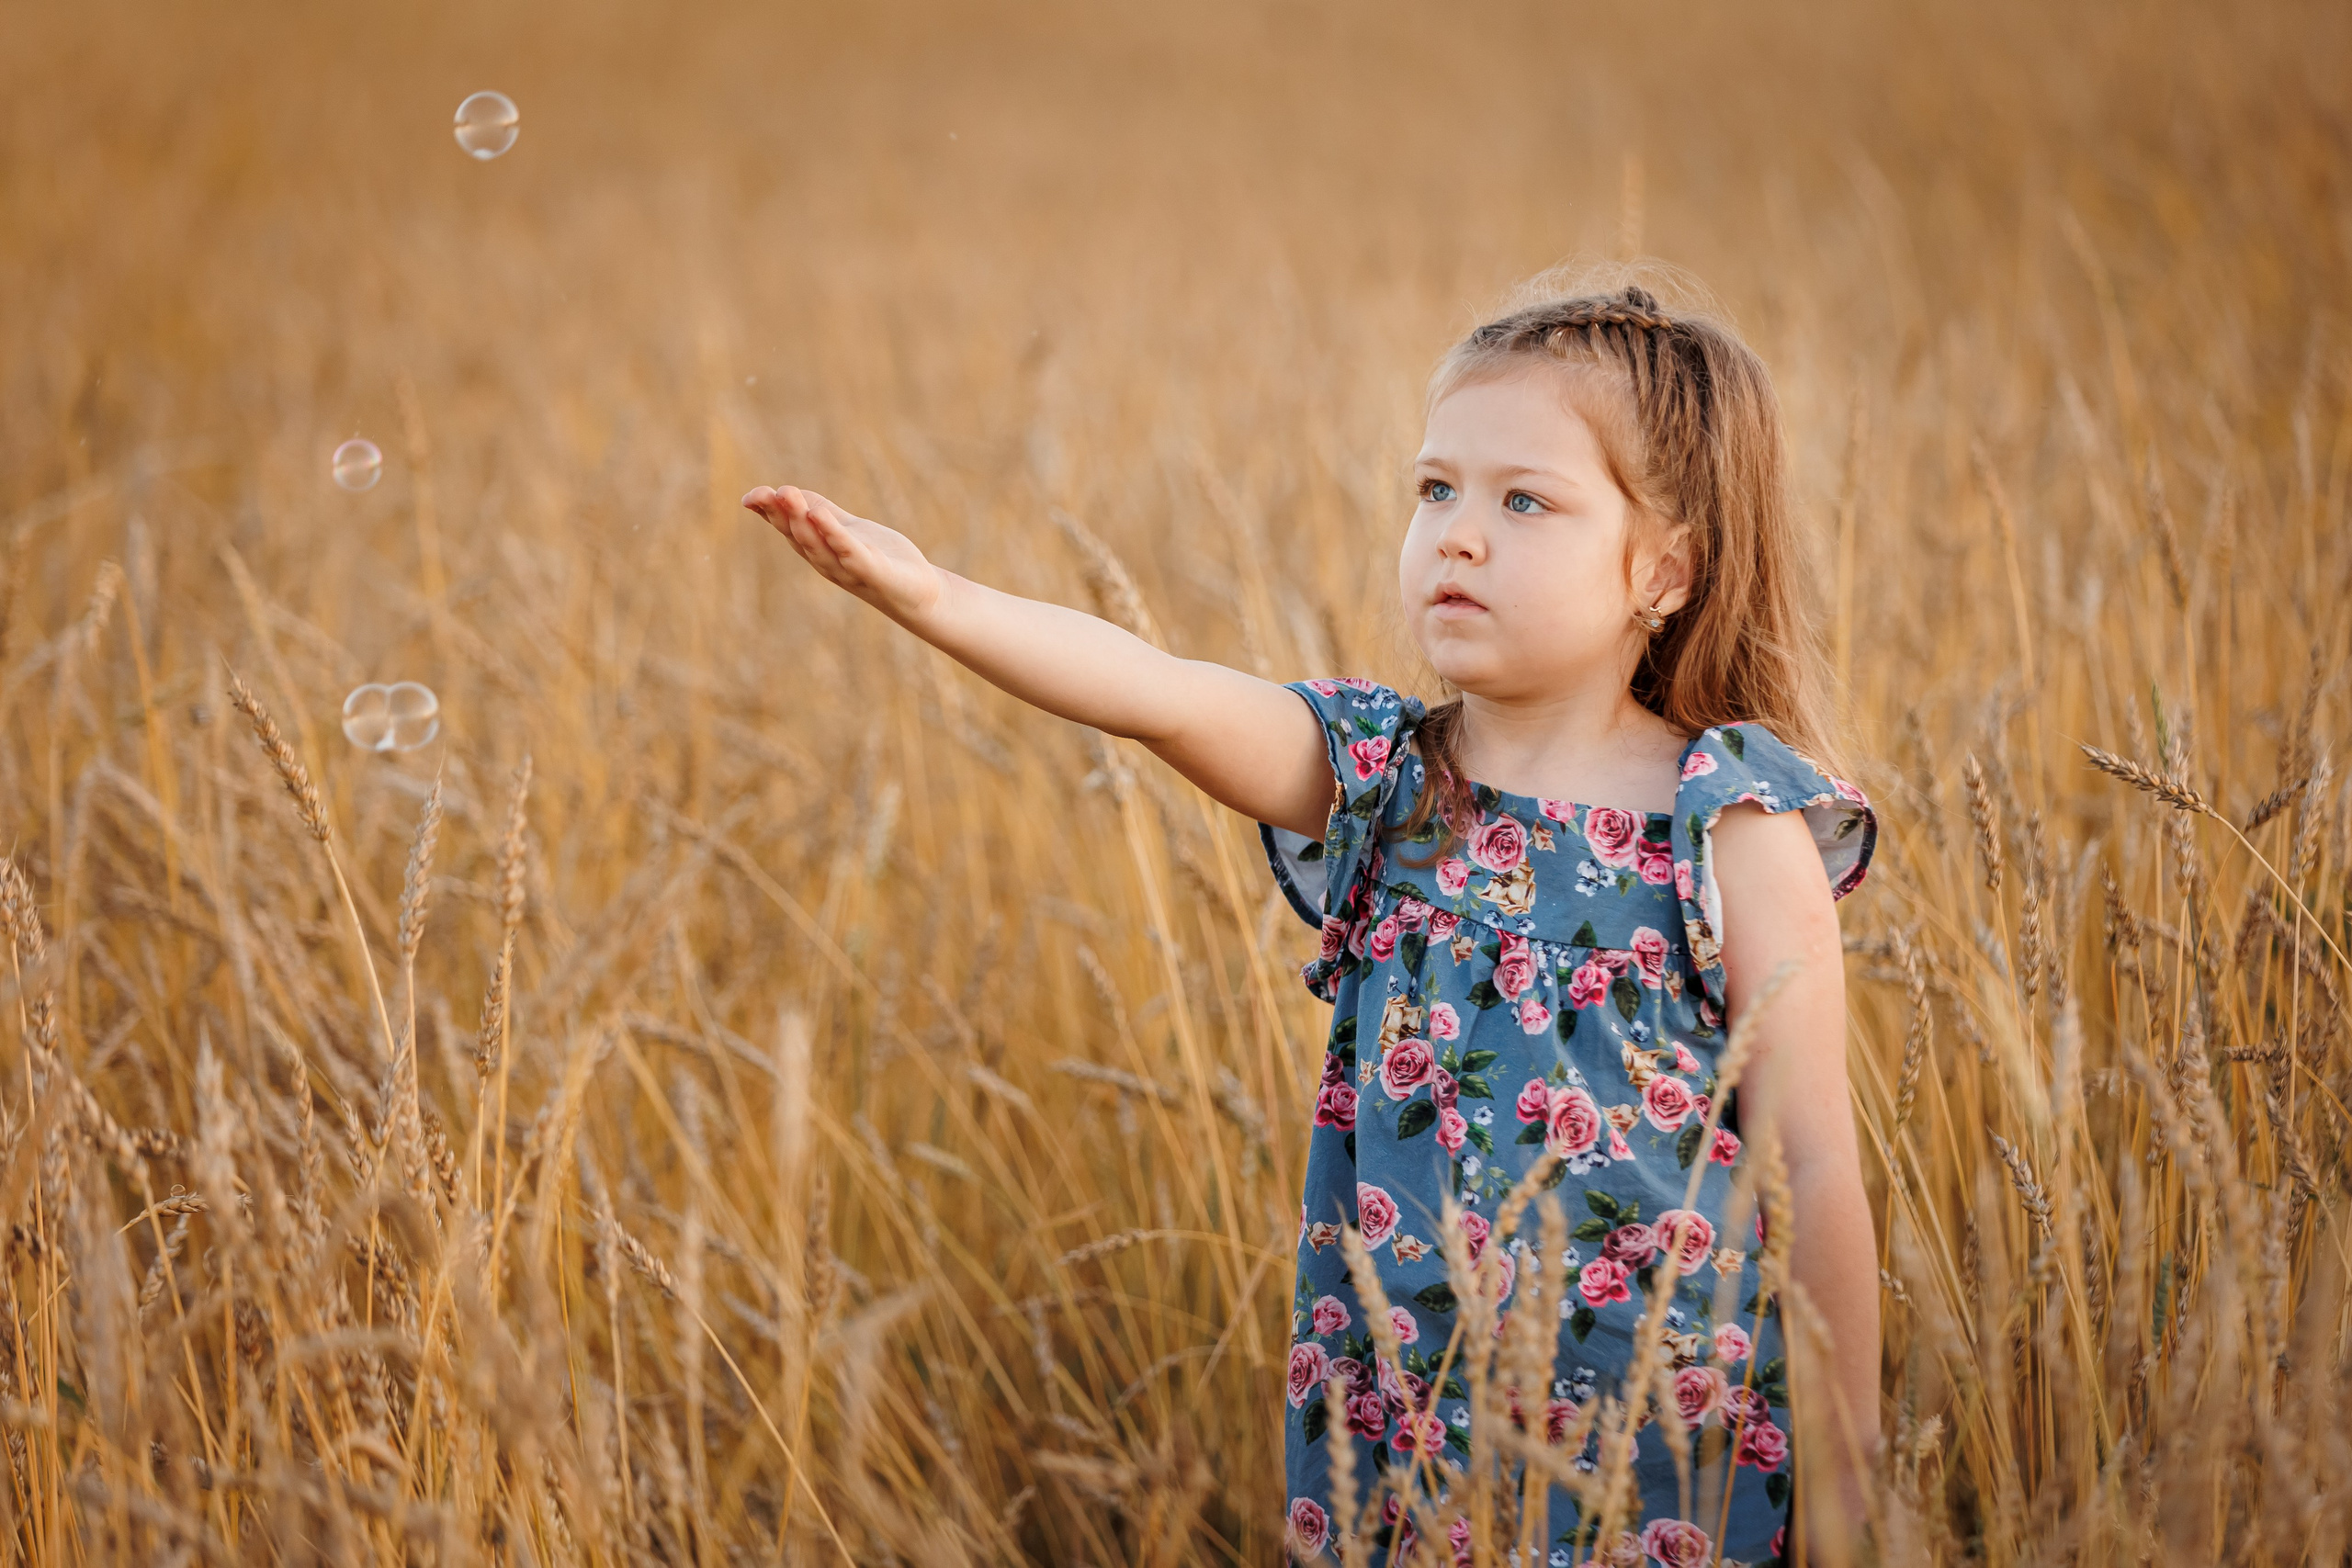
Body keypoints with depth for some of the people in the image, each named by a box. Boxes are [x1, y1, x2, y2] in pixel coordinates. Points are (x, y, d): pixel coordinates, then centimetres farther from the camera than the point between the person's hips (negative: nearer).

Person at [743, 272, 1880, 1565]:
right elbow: (1163, 696, -16)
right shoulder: (1376, 782, 2)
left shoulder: (1735, 828, -8)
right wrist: (938, 602, -33)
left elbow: (1815, 1167, -6)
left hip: (1670, 1453, -3)